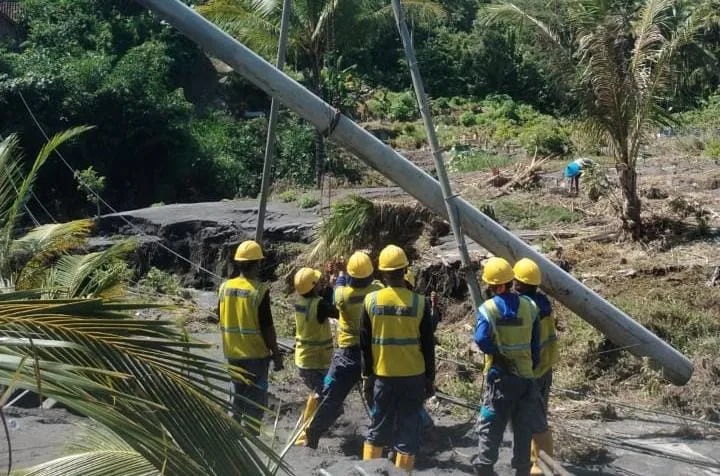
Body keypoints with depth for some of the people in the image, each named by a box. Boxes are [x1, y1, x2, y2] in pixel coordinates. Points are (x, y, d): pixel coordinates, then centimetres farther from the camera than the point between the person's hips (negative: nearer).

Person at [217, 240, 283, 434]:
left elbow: (221, 319, 10)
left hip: (233, 353, 6)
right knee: (256, 401, 5)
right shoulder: (259, 290, -17)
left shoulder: (225, 287, 0)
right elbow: (267, 327, -16)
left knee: (237, 394, 21)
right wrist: (276, 354, -7)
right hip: (256, 354, -6)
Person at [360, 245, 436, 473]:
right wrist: (430, 378, 7)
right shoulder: (420, 302, -9)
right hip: (413, 377, -2)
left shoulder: (371, 300, -5)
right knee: (408, 431, 7)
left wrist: (367, 374, 11)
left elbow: (365, 343, 1)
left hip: (383, 376, 2)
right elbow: (428, 346, -3)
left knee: (378, 429, 15)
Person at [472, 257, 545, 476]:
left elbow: (481, 339, -25)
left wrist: (501, 354, -11)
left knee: (490, 425, 7)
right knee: (524, 426, 12)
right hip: (526, 375, 3)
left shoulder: (487, 308, -11)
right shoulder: (529, 306, 0)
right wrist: (532, 366, 15)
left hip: (500, 375, -3)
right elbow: (535, 344, 5)